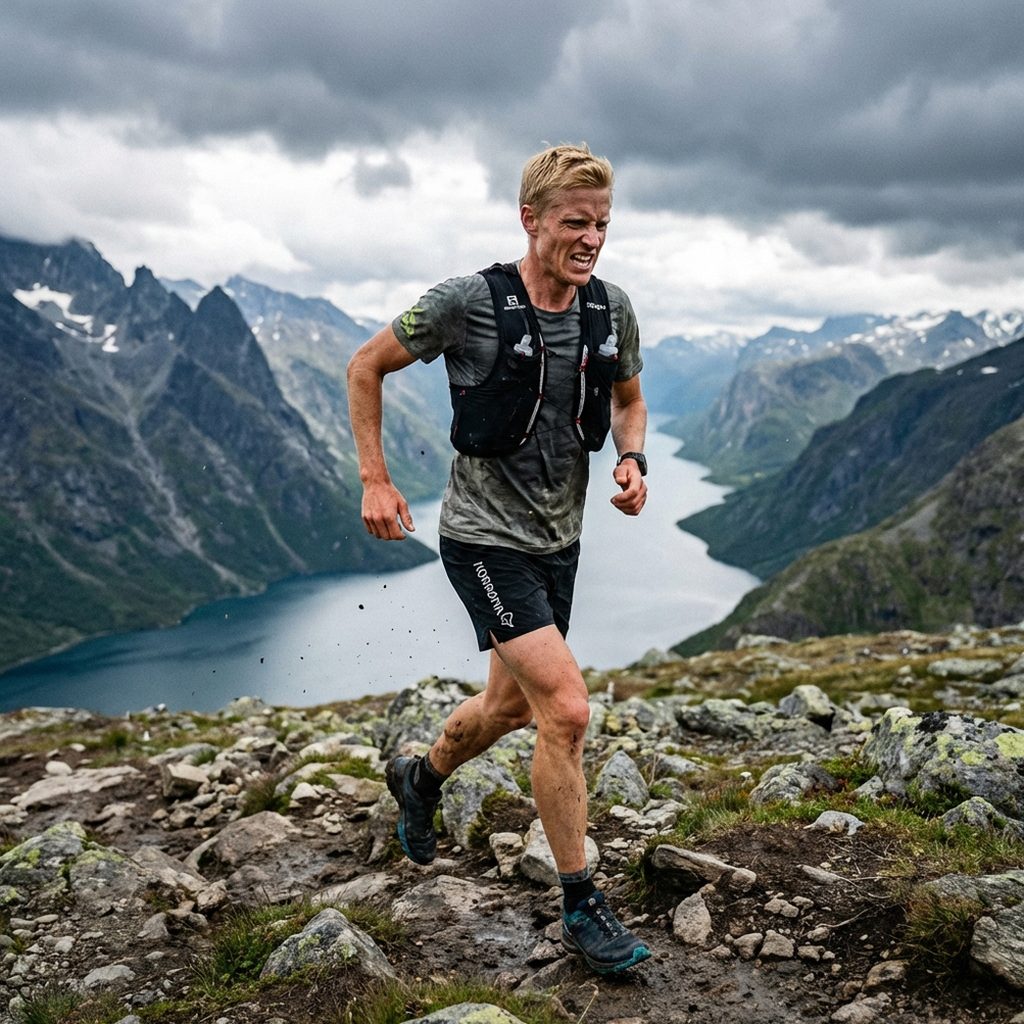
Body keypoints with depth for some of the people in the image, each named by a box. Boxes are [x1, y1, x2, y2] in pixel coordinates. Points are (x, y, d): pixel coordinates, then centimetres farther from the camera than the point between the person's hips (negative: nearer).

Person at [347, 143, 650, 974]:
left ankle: (421, 779, 52)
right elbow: (366, 368, -4)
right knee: (568, 710, -15)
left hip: (558, 539, 7)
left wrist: (633, 460, -5)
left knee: (513, 705, 21)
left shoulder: (612, 310, -2)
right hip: (486, 539, -6)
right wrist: (375, 481, -8)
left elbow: (629, 400, 16)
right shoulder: (468, 303, -17)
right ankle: (581, 906, 3)